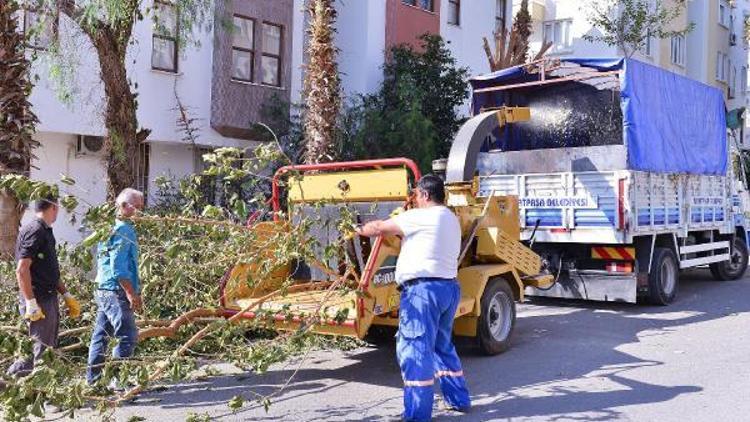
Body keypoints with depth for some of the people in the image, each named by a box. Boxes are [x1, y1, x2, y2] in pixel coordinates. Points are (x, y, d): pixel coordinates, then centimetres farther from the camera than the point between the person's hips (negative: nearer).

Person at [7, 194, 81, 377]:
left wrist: (67, 295, 20)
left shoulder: (46, 231, 15)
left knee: (49, 348, 15)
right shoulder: (34, 231, -15)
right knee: (41, 349, -7)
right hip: (38, 300, -10)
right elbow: (22, 269, -21)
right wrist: (30, 303, -23)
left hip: (49, 298, 10)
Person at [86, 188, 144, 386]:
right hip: (116, 291, -10)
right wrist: (132, 293, -19)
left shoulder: (110, 227, 17)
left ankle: (93, 378, 21)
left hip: (103, 290, 10)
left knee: (101, 335, 14)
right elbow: (118, 267, -21)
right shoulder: (123, 229, -14)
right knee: (128, 336, -6)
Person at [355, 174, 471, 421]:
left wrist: (360, 230, 14)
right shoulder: (451, 219, 19)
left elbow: (380, 227, -3)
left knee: (415, 349, -6)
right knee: (442, 346, 21)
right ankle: (458, 399, 27)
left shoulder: (421, 217, -9)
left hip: (423, 289, -9)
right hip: (449, 287, 10)